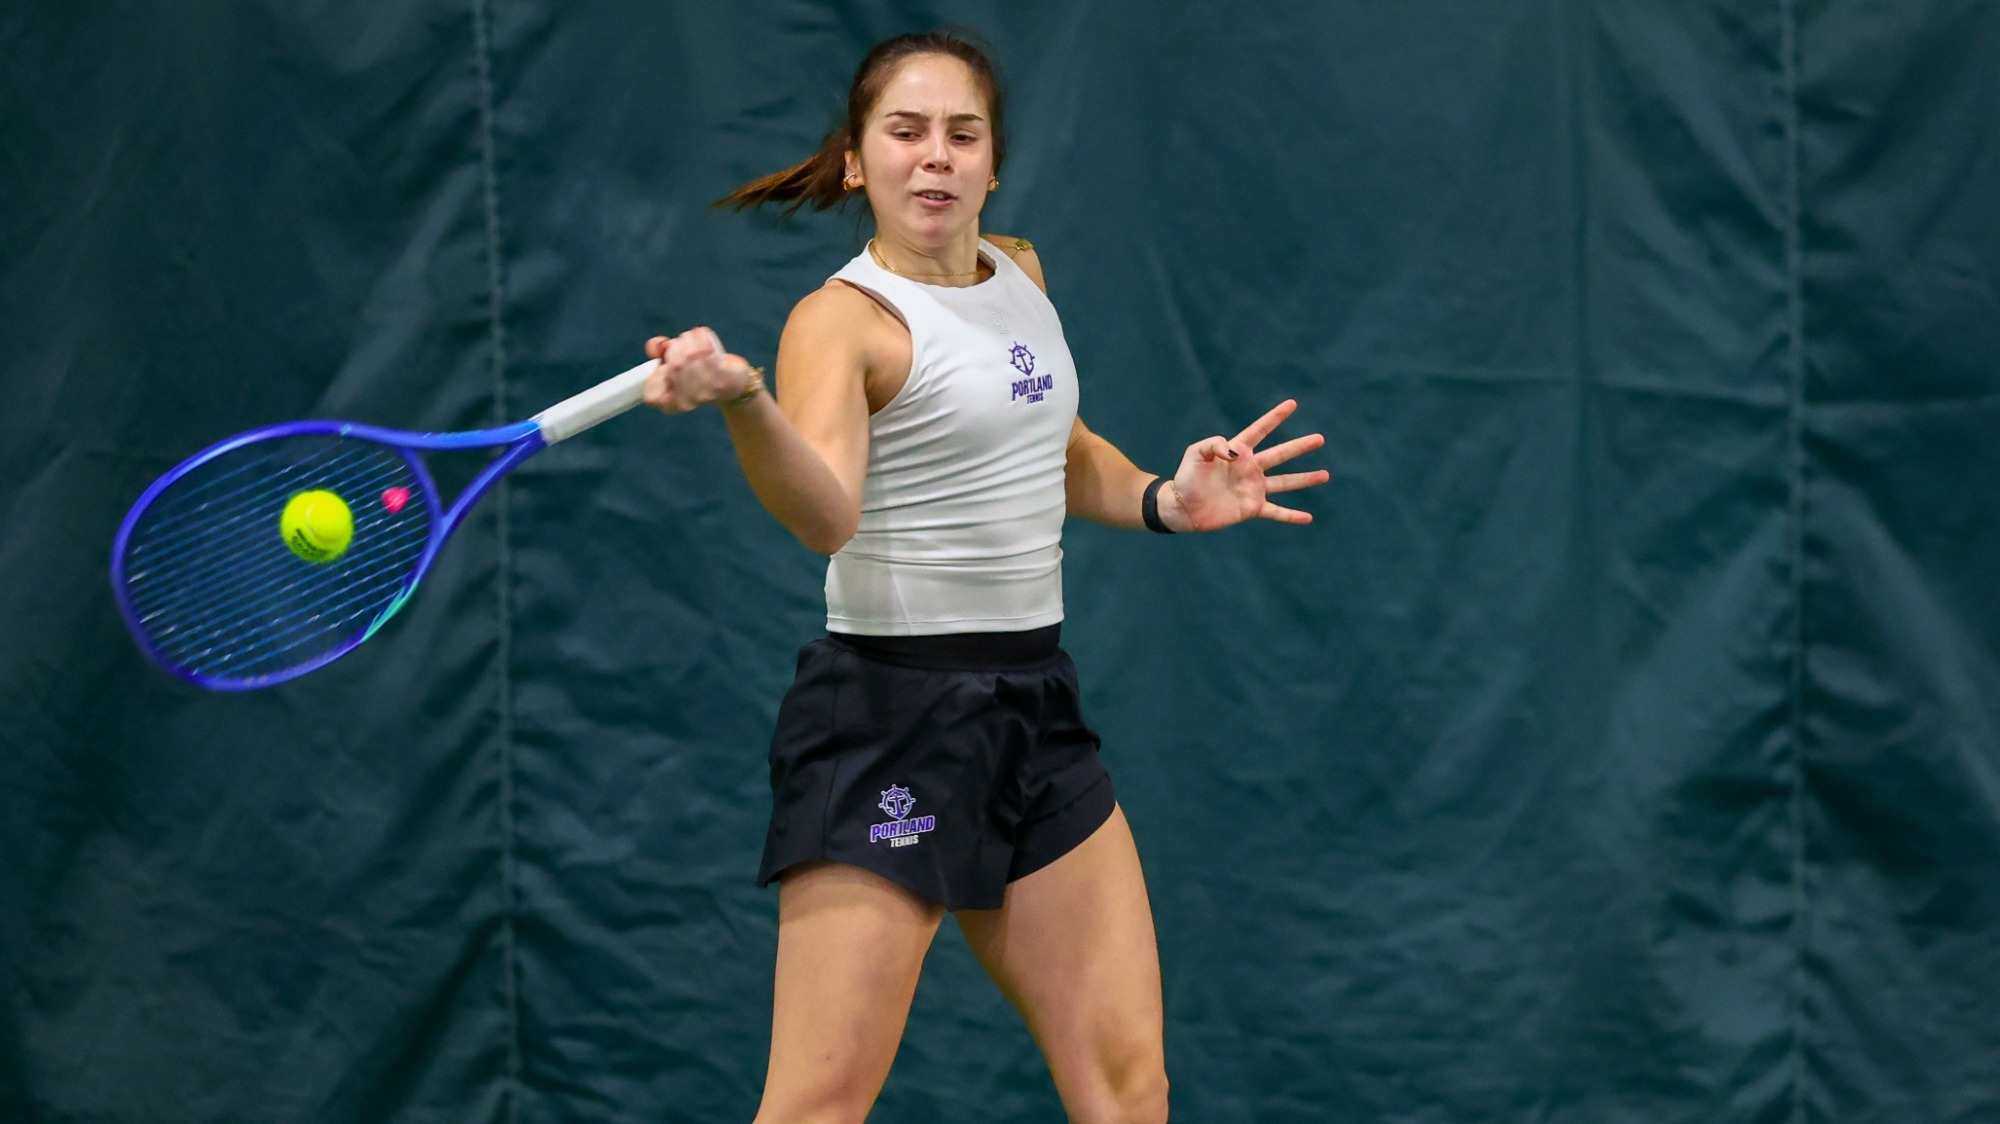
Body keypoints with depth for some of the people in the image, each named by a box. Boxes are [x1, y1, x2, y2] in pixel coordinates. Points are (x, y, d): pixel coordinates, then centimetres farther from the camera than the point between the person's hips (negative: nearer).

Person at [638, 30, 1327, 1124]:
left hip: (1033, 706, 7)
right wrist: (739, 399, -50)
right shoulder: (843, 318, -11)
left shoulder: (1019, 273, 12)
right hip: (890, 715, -7)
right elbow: (826, 511, -31)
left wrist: (1165, 499, 13)